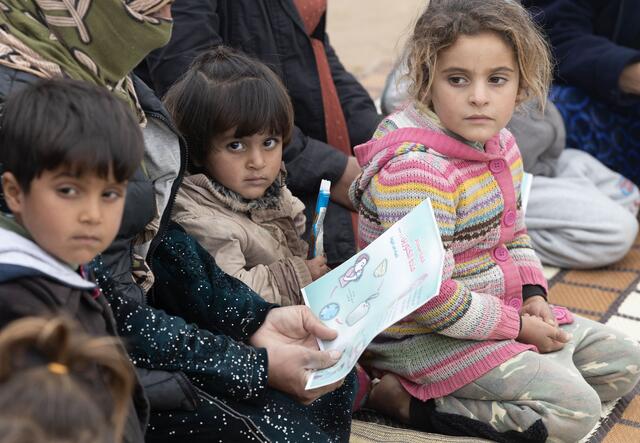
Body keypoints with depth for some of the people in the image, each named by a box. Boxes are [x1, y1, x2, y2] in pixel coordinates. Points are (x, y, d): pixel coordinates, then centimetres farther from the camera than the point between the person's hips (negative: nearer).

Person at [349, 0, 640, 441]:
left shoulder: (501, 144, 2)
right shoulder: (415, 168, -28)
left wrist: (533, 294, 0)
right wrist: (516, 327, -18)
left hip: (503, 306, 10)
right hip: (423, 336, -10)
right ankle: (408, 400, -11)